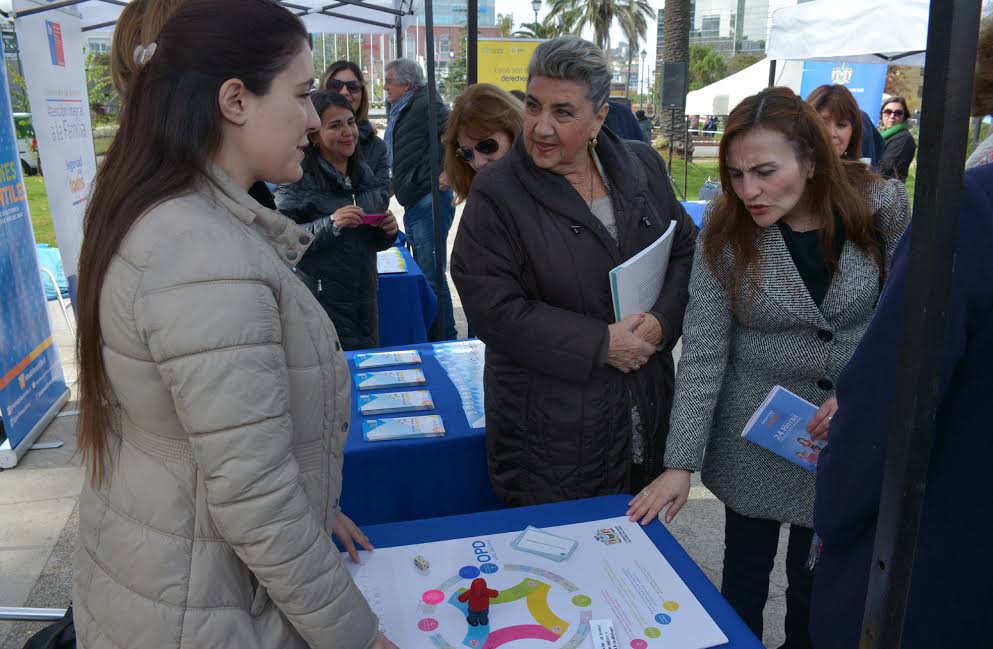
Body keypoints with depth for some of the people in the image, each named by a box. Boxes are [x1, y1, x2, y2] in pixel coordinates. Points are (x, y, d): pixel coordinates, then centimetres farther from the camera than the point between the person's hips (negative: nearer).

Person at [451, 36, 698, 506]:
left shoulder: (643, 167, 3)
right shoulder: (496, 192, -13)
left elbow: (686, 251, 8)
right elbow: (492, 307, -18)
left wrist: (661, 321, -12)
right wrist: (601, 344, -20)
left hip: (644, 410, 5)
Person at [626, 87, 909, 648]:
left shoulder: (883, 212, -11)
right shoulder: (726, 231, -13)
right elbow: (702, 352, -14)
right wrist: (681, 463, -15)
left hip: (850, 441, 1)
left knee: (816, 584, 17)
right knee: (745, 577, 14)